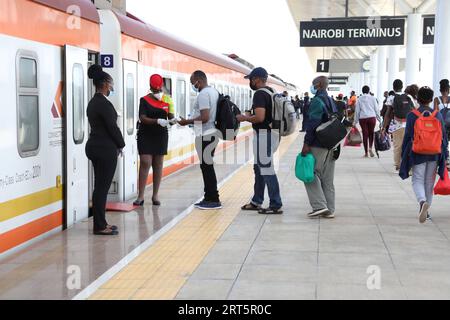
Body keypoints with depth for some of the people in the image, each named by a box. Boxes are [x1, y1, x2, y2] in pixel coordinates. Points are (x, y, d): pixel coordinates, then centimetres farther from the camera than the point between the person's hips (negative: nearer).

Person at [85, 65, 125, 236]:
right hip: (106, 149, -10)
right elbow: (112, 127, -15)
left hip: (94, 146, 10)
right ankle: (100, 226, 0)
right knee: (103, 187, -5)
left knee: (100, 186, 13)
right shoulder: (104, 104, -16)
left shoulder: (93, 102, 13)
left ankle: (100, 223, 19)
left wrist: (116, 145, 12)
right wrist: (121, 145, 2)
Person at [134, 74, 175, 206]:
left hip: (161, 135, 3)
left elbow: (171, 115, 3)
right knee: (145, 163, -7)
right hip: (145, 135, -3)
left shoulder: (167, 99, 4)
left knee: (158, 165, 7)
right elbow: (142, 118, -14)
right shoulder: (145, 100, -4)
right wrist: (157, 121, -29)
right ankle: (140, 196, -4)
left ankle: (155, 195, 15)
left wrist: (172, 120, -21)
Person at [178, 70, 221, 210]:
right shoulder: (214, 91, 15)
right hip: (212, 133, 10)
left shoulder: (203, 94, -16)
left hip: (205, 136, -10)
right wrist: (192, 120, 21)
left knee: (207, 167, -5)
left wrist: (187, 122, -14)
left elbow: (204, 117, -24)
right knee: (207, 166, 14)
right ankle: (209, 198, 19)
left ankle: (213, 200, -2)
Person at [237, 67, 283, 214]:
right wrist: (250, 115, 20)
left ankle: (276, 205, -2)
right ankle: (256, 202, 27)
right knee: (259, 168, 19)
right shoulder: (273, 92, 13)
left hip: (264, 134, -10)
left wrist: (244, 118, -9)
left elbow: (260, 117, -26)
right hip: (273, 133, 10)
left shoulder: (260, 94, -16)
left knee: (267, 170, -6)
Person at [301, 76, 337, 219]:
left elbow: (312, 124, -19)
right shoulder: (331, 101, 17)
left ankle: (320, 206, -11)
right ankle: (329, 209, 11)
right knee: (327, 179, 10)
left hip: (318, 146, -9)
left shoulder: (317, 101, -12)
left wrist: (307, 143, -17)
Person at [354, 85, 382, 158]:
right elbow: (376, 109, 5)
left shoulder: (359, 99, 6)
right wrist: (379, 119, 11)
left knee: (365, 134, 4)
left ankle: (366, 152, 5)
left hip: (362, 118, 1)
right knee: (371, 133, 13)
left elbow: (357, 111, 6)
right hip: (371, 117, -1)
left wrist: (355, 121, 12)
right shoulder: (372, 98, 4)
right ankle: (370, 147, -8)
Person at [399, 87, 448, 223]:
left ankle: (423, 202, -28)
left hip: (418, 154, -3)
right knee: (429, 182, 14)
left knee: (418, 180, 1)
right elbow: (444, 135, 6)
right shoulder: (438, 115, 2)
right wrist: (443, 155, 13)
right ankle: (426, 210, 22)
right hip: (434, 155, 3)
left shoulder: (412, 115, -7)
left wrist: (404, 155, 3)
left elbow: (407, 136, -5)